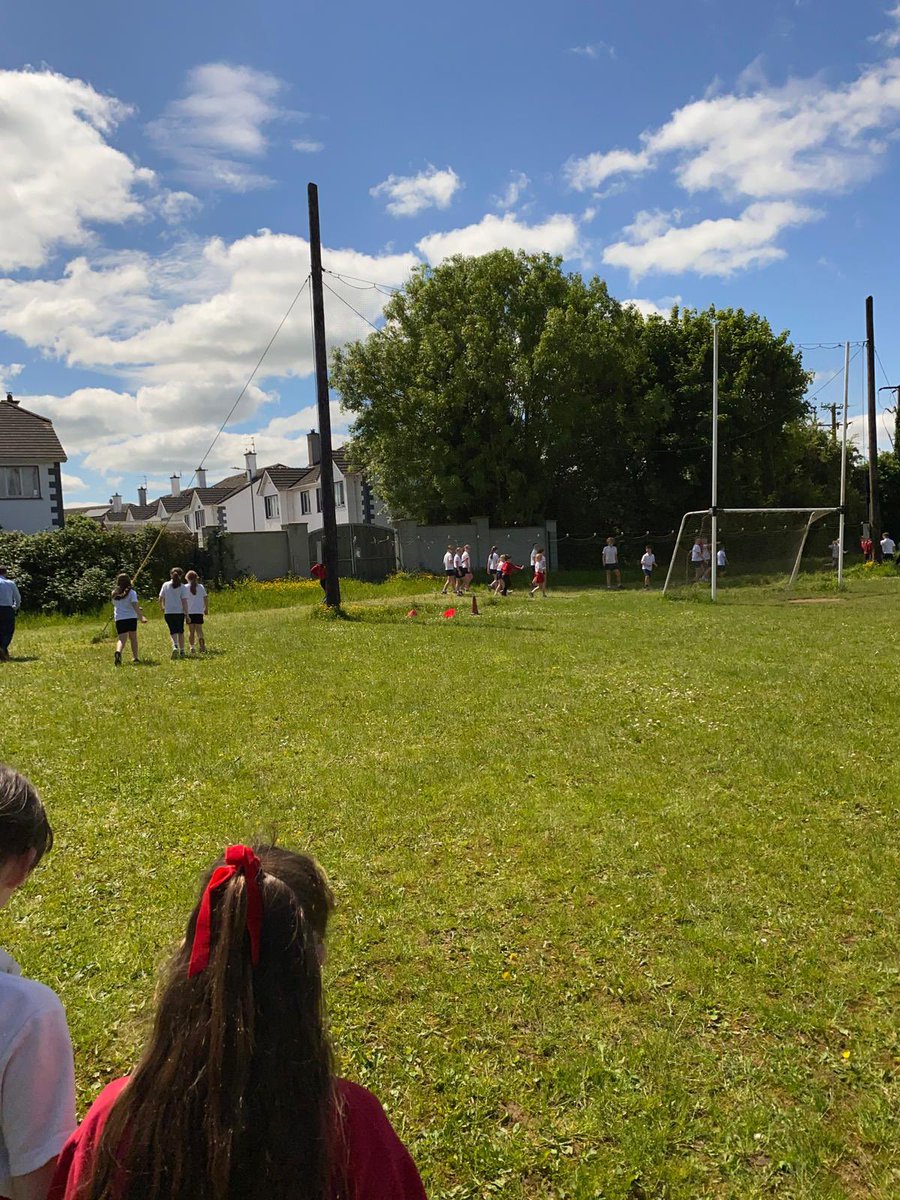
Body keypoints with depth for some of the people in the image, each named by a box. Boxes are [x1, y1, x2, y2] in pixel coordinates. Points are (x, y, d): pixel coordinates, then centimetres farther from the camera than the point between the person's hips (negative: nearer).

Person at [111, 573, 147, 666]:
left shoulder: (114, 593, 10)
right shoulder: (131, 592, -3)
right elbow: (135, 605, -15)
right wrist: (141, 617, -18)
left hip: (119, 618, 1)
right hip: (131, 618, -1)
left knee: (121, 639, -10)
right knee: (133, 638, 17)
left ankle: (118, 652, -40)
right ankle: (135, 657, 22)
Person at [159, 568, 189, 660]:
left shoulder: (165, 585, 1)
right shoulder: (182, 587, -4)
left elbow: (160, 598, 6)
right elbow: (184, 601, -9)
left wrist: (161, 607, 25)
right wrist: (186, 614, -7)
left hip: (168, 613, 1)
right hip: (179, 612, 0)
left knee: (173, 632, 4)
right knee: (180, 632, 13)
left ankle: (175, 646, -23)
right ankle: (181, 651, 17)